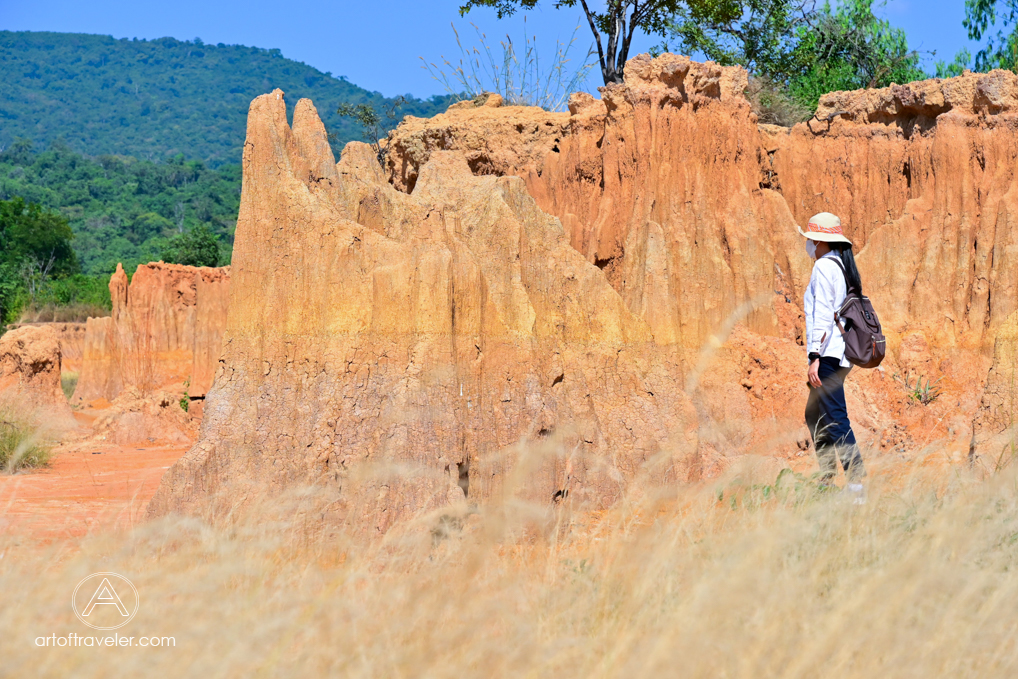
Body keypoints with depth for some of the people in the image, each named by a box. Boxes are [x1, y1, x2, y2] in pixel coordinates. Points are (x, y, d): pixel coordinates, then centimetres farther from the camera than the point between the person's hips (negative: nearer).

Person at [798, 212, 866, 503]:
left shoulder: (824, 267, -10)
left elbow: (823, 314, -17)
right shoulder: (844, 266, 18)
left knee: (836, 419, -14)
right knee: (815, 416, 18)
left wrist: (815, 356, -21)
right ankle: (826, 482, 20)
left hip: (828, 352, -10)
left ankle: (857, 484, -19)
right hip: (843, 353, 10)